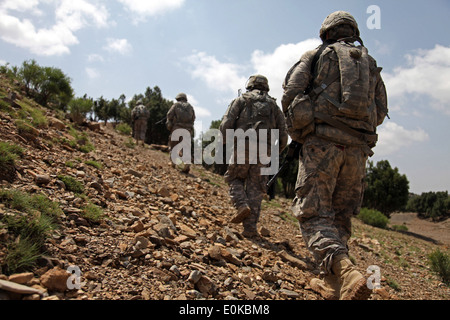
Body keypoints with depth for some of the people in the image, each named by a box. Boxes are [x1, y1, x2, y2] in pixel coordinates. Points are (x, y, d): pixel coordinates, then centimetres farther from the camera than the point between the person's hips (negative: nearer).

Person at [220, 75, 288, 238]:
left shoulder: (240, 100, 15)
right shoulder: (273, 105, 21)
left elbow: (226, 124, 1)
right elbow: (283, 135, 13)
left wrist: (227, 143, 16)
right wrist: (275, 153, 25)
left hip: (241, 148, -2)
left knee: (234, 179, 20)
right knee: (255, 190, 7)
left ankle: (242, 206, -5)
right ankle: (250, 229, 4)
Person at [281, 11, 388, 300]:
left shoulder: (317, 56, 12)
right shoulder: (370, 64, 22)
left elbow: (291, 92, -2)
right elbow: (380, 112, 15)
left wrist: (297, 127, 13)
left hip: (322, 142, -4)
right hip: (357, 149, 4)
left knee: (314, 214, -5)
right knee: (340, 216, 14)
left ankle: (347, 274, -27)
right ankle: (331, 282, 16)